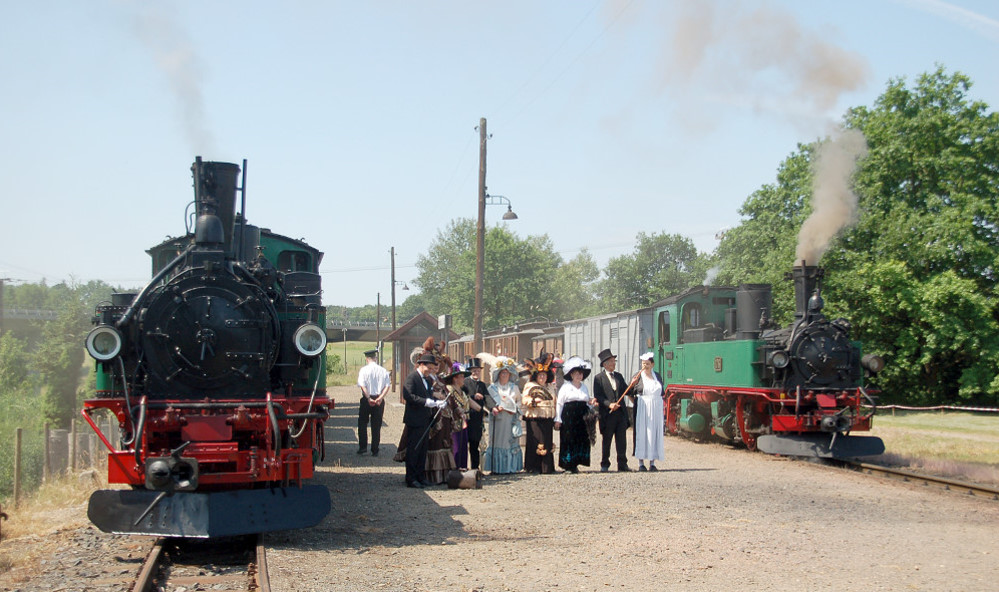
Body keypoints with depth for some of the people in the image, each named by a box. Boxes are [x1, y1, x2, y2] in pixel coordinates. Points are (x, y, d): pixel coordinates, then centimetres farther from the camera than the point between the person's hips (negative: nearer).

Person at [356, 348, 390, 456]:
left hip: (366, 399, -2)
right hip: (379, 400, 2)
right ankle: (375, 450, 8)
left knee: (362, 423, 12)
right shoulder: (383, 371, 2)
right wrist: (380, 398, -9)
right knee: (376, 425, 7)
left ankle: (363, 446, 5)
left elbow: (362, 386, -14)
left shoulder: (364, 370, -6)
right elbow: (387, 386, -5)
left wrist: (369, 398, -14)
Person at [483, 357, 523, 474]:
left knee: (512, 442, -1)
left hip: (511, 419, 2)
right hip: (498, 419, -2)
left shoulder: (514, 387, 14)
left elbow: (519, 401, 19)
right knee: (497, 442, -5)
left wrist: (515, 408, 0)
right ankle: (496, 468, -3)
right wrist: (494, 409, -18)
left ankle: (510, 467, 4)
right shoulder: (492, 388, 7)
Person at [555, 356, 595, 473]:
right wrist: (558, 419, -7)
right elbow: (559, 403, -2)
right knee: (569, 441, -6)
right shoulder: (566, 387, 0)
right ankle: (568, 465, 0)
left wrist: (591, 403, 1)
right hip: (568, 417, -5)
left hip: (581, 418, 5)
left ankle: (575, 465, 8)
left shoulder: (584, 387, 17)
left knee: (582, 440, 1)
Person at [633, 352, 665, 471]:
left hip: (656, 409, 3)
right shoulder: (638, 376, 1)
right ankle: (641, 463, 0)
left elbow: (661, 392, 16)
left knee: (654, 434, 3)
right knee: (641, 433, -4)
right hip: (642, 408, -3)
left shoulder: (657, 376, 11)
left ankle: (652, 463, 7)